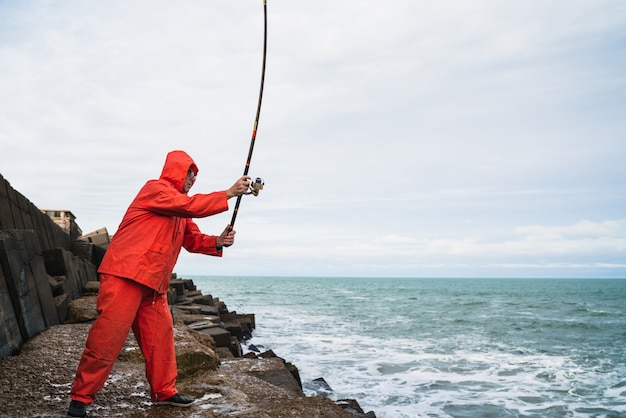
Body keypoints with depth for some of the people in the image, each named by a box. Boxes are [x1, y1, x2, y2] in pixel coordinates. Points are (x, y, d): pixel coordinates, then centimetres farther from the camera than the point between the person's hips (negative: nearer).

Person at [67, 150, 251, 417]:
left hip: (154, 284, 9)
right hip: (125, 276, -9)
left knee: (161, 335, 9)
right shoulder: (155, 189, -6)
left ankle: (164, 392, 20)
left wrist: (217, 242, -1)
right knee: (108, 335, -9)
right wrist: (229, 193, -15)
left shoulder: (180, 213, 21)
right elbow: (191, 206, -19)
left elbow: (194, 241, 18)